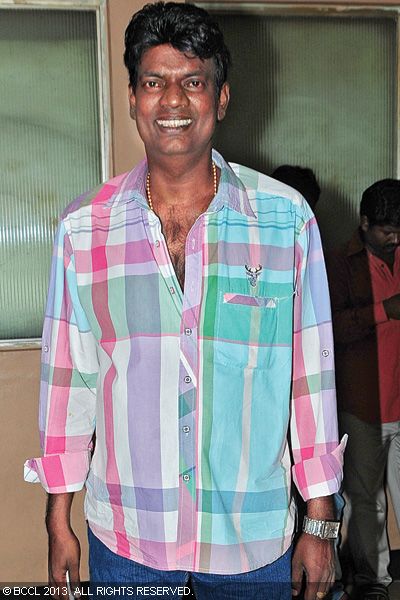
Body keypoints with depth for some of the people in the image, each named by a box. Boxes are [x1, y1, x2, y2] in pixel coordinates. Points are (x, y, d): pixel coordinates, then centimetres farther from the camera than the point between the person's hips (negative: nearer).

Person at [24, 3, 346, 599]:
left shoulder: (287, 219, -7)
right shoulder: (82, 228, -3)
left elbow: (312, 376, -3)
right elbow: (67, 381, 2)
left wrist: (321, 524, 0)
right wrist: (59, 522, 5)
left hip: (254, 541, 0)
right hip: (124, 537, 1)